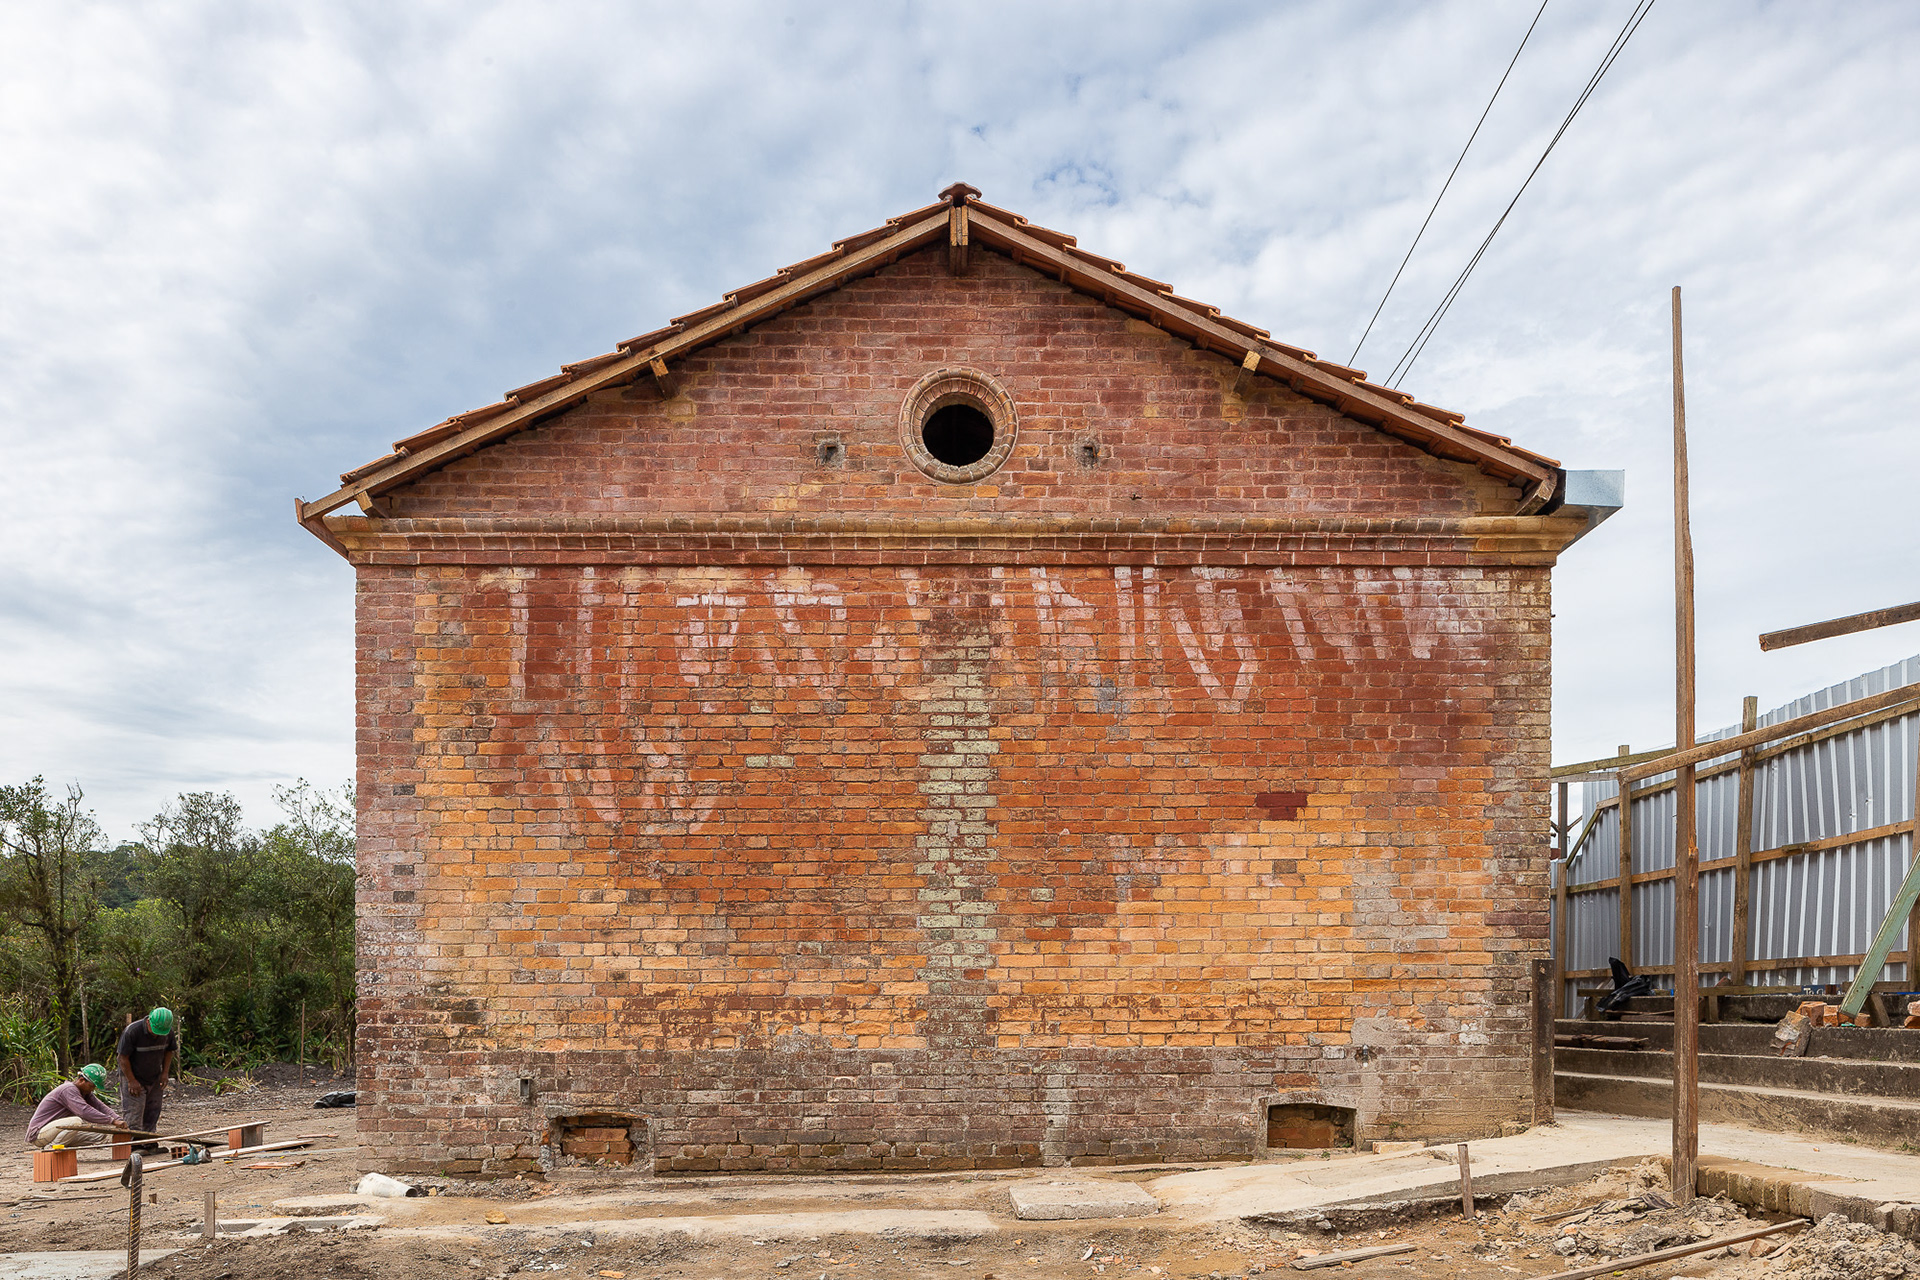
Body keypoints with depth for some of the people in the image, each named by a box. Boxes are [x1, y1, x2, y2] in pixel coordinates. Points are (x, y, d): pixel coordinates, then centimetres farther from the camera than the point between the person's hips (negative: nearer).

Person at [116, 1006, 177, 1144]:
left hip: (155, 1080, 5)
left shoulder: (168, 1032, -9)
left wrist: (165, 1073, -1)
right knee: (134, 1113, -9)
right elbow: (123, 1058, -18)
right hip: (134, 1078, -5)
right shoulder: (132, 1031, -24)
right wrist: (132, 1081, -17)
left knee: (152, 1112, 9)